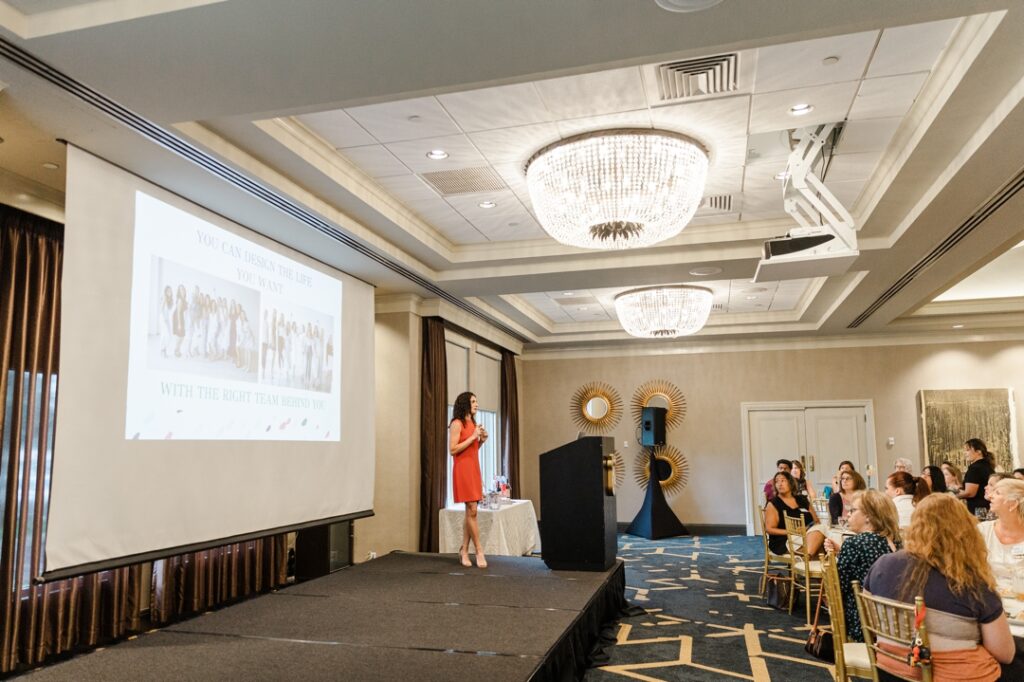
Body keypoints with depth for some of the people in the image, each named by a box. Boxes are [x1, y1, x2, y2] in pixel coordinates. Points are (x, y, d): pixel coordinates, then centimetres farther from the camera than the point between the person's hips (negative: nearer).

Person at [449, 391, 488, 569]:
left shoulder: (472, 423, 16)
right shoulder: (457, 423, -8)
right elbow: (452, 450, -15)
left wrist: (481, 440, 5)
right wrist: (473, 437, -14)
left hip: (474, 469, 8)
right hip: (463, 469, -8)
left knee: (470, 512, 7)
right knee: (472, 511, -8)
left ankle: (464, 551, 14)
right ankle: (479, 551, -1)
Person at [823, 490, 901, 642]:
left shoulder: (853, 544, -18)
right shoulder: (895, 542, 6)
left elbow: (838, 589, -14)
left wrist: (836, 555, -2)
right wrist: (841, 553, 5)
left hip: (862, 627, -7)